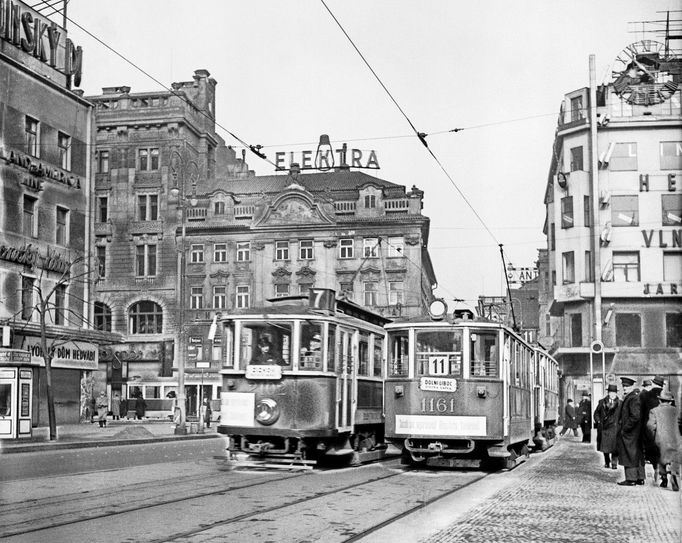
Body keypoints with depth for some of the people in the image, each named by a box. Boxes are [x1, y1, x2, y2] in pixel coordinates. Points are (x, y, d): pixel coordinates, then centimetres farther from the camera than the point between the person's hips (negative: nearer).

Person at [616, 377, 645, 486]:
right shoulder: (628, 398, 14)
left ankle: (631, 479, -1)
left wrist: (625, 429, -19)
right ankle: (640, 478, 20)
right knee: (638, 455, 13)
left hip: (629, 433, -10)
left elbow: (635, 416, -25)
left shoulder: (633, 399, -17)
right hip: (637, 433, 10)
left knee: (630, 456, -5)